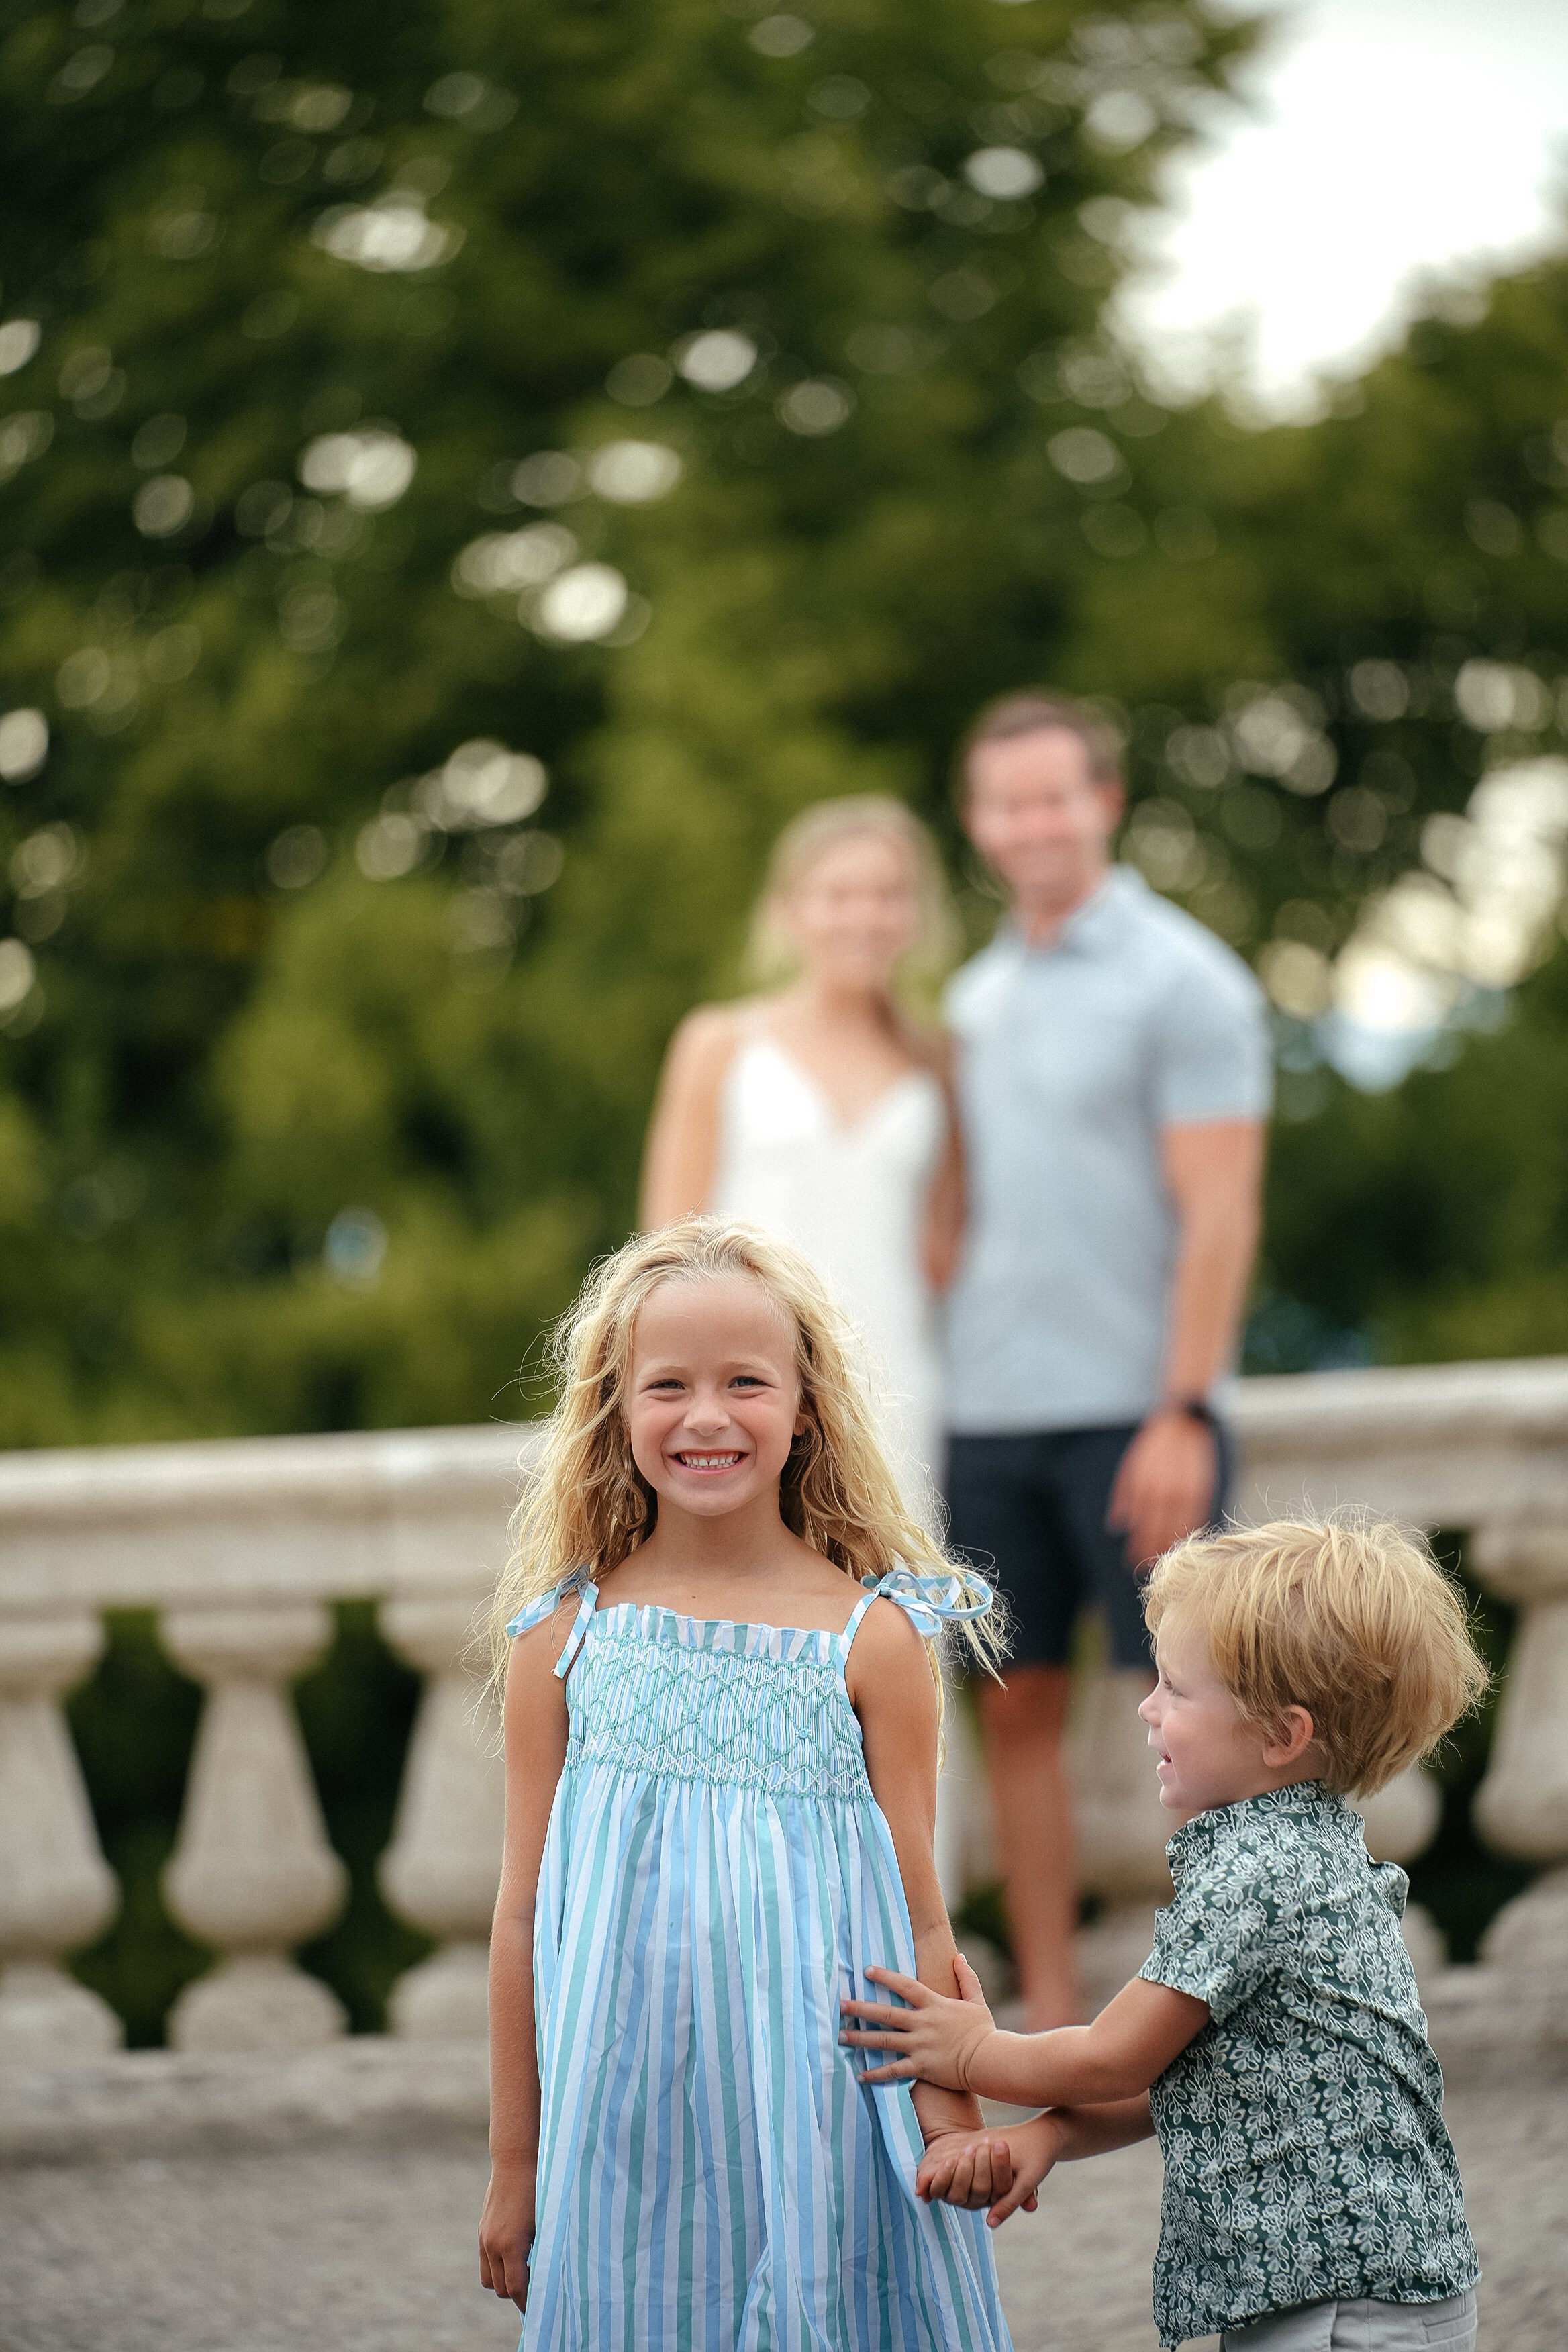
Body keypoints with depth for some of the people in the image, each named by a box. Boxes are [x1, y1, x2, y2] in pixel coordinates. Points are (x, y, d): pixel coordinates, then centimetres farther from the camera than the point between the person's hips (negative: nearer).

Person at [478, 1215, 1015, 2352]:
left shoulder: (870, 1638, -2)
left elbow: (917, 1917, 2)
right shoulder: (566, 1637, 1)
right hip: (626, 2123, 1)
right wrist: (515, 2165, 8)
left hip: (822, 2116, -1)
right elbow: (525, 1917, 6)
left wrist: (958, 2125, -3)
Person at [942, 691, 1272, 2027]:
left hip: (1132, 1409, -6)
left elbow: (1220, 1214, -11)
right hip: (990, 1413, 6)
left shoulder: (1184, 980, -5)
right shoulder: (977, 997, 15)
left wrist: (1183, 1413, -18)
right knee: (1020, 1712, 6)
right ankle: (1051, 2015, 11)